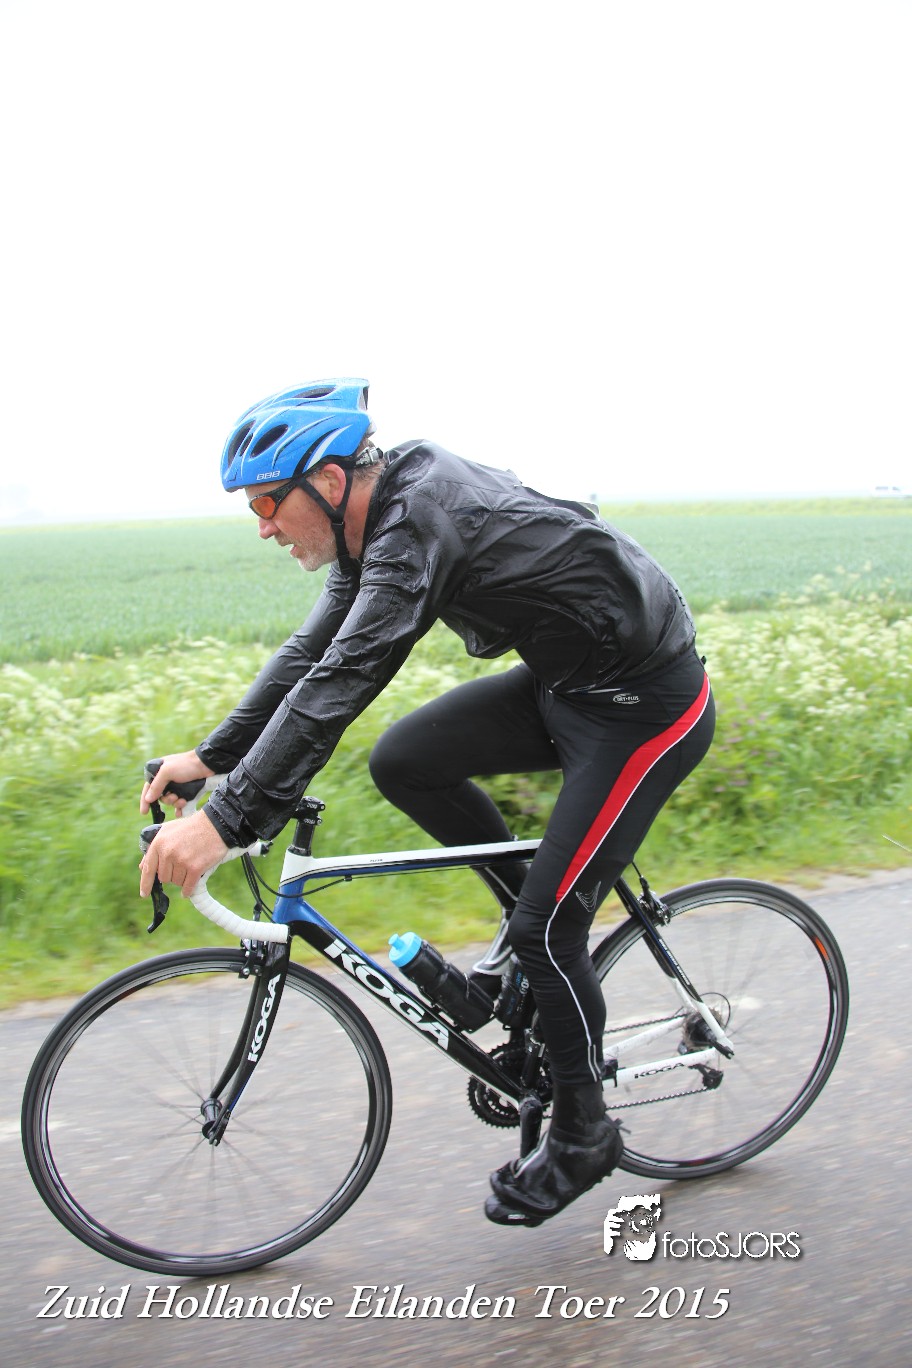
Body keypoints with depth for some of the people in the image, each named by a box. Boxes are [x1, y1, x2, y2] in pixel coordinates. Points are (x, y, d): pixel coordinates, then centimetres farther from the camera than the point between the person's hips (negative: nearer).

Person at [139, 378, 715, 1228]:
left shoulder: (420, 519, -26)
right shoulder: (381, 521, 3)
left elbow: (343, 679, -34)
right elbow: (312, 650, 9)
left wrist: (228, 820, -36)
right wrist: (211, 756, 7)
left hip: (646, 707, -9)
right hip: (566, 683, 9)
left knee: (546, 929, -6)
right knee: (402, 763, -1)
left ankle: (582, 1137, 18)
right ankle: (544, 916, 16)